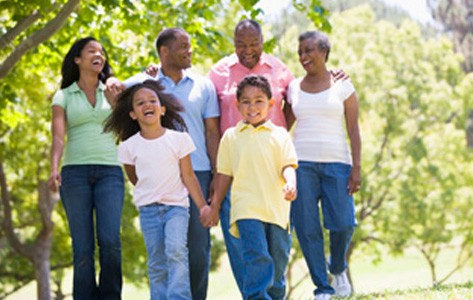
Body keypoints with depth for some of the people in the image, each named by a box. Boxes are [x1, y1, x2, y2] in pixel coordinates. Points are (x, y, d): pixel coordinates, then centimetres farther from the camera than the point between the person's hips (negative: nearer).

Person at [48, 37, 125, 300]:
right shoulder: (64, 96, 11)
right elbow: (58, 136, -2)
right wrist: (54, 169, -20)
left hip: (109, 171, 1)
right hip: (75, 172, 0)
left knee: (110, 240, -16)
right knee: (83, 247, -5)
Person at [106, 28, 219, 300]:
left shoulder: (203, 85, 9)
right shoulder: (143, 82, 6)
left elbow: (212, 132, 8)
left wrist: (217, 175, 2)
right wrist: (112, 86, -14)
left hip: (197, 172, 1)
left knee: (198, 244, 0)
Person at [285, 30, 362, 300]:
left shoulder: (342, 86, 4)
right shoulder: (294, 88, 10)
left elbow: (354, 130, 2)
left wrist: (357, 167, -6)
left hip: (336, 162, -2)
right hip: (302, 163, 2)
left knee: (342, 224, -11)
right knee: (308, 229, -4)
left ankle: (338, 268, 19)